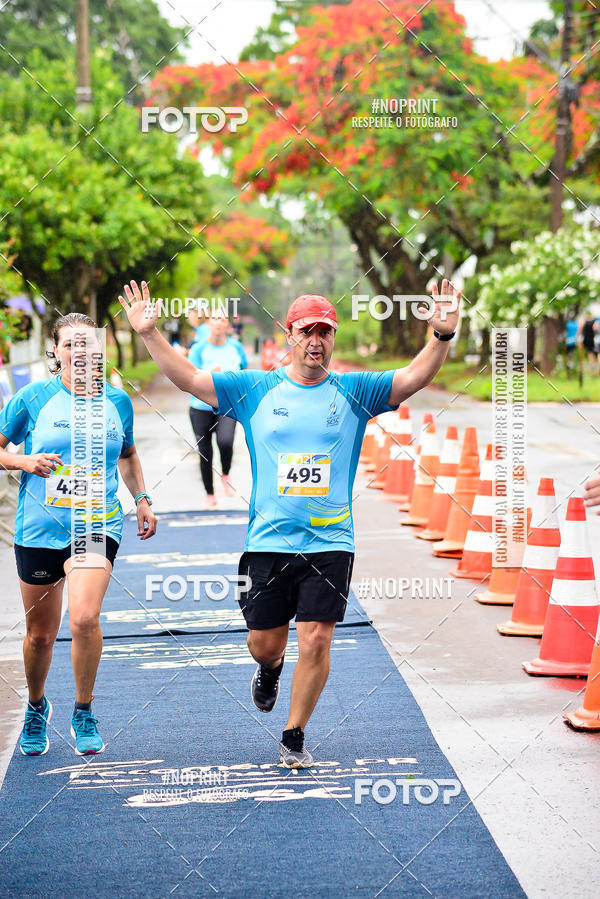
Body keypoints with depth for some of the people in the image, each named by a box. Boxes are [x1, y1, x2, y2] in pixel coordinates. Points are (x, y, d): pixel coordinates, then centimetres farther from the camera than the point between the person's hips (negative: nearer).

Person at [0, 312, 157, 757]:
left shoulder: (117, 400, 7)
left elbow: (127, 454, 24)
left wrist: (142, 499, 14)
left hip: (97, 524, 0)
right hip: (39, 528, 0)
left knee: (84, 617, -22)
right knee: (41, 634, 9)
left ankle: (84, 712, 0)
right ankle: (36, 707, 38)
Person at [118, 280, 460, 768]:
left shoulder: (354, 391, 3)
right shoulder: (256, 390, 4)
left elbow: (414, 378, -8)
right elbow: (188, 378, 3)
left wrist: (442, 336, -25)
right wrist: (150, 333, -8)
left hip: (330, 544, -1)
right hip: (269, 541, 1)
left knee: (315, 642, -7)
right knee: (265, 643, 9)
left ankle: (294, 737, 12)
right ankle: (270, 669, 48)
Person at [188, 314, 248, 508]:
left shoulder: (236, 347, 1)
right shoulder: (199, 349, -7)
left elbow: (245, 371, 19)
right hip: (201, 408, 0)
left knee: (225, 442, -27)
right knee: (205, 453, 4)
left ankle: (225, 476, 2)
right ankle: (210, 495, 22)